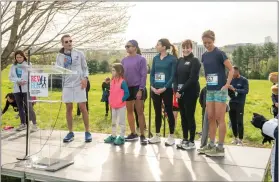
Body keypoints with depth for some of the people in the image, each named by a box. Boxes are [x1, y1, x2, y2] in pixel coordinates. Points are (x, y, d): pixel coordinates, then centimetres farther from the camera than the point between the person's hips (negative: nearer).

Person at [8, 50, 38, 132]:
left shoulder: (28, 65, -1)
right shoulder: (13, 66, 10)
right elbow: (10, 77, 8)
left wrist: (25, 81, -20)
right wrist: (17, 81, -9)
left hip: (26, 88, -5)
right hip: (17, 89, 5)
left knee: (29, 107, -9)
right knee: (20, 107, 11)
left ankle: (34, 124, -3)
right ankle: (23, 124, 22)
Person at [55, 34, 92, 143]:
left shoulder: (79, 54, 5)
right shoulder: (59, 56, 6)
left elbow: (85, 68, 8)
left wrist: (85, 78, -8)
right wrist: (64, 64, -12)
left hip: (79, 84, -1)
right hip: (67, 85, 2)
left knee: (83, 108, -2)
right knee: (69, 108, 6)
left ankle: (87, 132, 7)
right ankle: (70, 133, 16)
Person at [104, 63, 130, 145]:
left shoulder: (122, 82, -17)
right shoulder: (112, 81, 7)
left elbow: (127, 94, -17)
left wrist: (121, 100, -18)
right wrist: (110, 100, 7)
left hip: (121, 106, -8)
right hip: (113, 106, 8)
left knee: (121, 122, 2)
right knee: (113, 122, 17)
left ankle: (121, 138, 10)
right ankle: (113, 136, 29)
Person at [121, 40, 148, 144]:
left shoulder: (141, 59, -7)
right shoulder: (124, 60, 8)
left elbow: (144, 75, -10)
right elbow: (122, 74, 12)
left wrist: (140, 89, -15)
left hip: (137, 88, -5)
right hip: (127, 88, 6)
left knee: (139, 112, -2)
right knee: (129, 111, 10)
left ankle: (142, 135, 5)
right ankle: (133, 134, 22)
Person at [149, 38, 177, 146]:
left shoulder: (172, 59, -5)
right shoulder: (155, 58, 9)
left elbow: (173, 75, -9)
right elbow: (152, 73, 9)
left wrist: (165, 88, -16)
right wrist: (152, 86, -5)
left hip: (166, 89, -5)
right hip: (155, 89, 5)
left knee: (169, 112, 2)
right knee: (157, 112, 11)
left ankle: (171, 136, 12)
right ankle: (157, 135, 21)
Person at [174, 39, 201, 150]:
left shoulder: (195, 61, -5)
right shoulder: (180, 61, 13)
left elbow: (193, 79, -14)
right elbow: (176, 76, 10)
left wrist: (181, 90, -17)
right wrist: (176, 90, -4)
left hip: (190, 93, -6)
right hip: (180, 93, 6)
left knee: (190, 116, -2)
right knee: (183, 116, 10)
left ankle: (192, 141, 8)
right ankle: (185, 139, 21)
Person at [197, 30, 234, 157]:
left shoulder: (219, 54, -9)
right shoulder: (204, 56, 10)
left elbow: (231, 69, -9)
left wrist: (227, 84, -17)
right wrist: (208, 83, 9)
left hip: (220, 90, -6)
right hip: (209, 90, 7)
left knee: (220, 118, -3)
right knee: (210, 117, 9)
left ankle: (220, 147, 4)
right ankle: (211, 145, 18)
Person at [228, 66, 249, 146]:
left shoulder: (244, 80, -3)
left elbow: (246, 91, -13)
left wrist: (235, 89, -22)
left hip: (239, 104, -4)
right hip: (231, 103, 4)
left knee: (239, 122, -3)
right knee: (233, 121, 8)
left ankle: (240, 140, 5)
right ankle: (235, 138, 21)